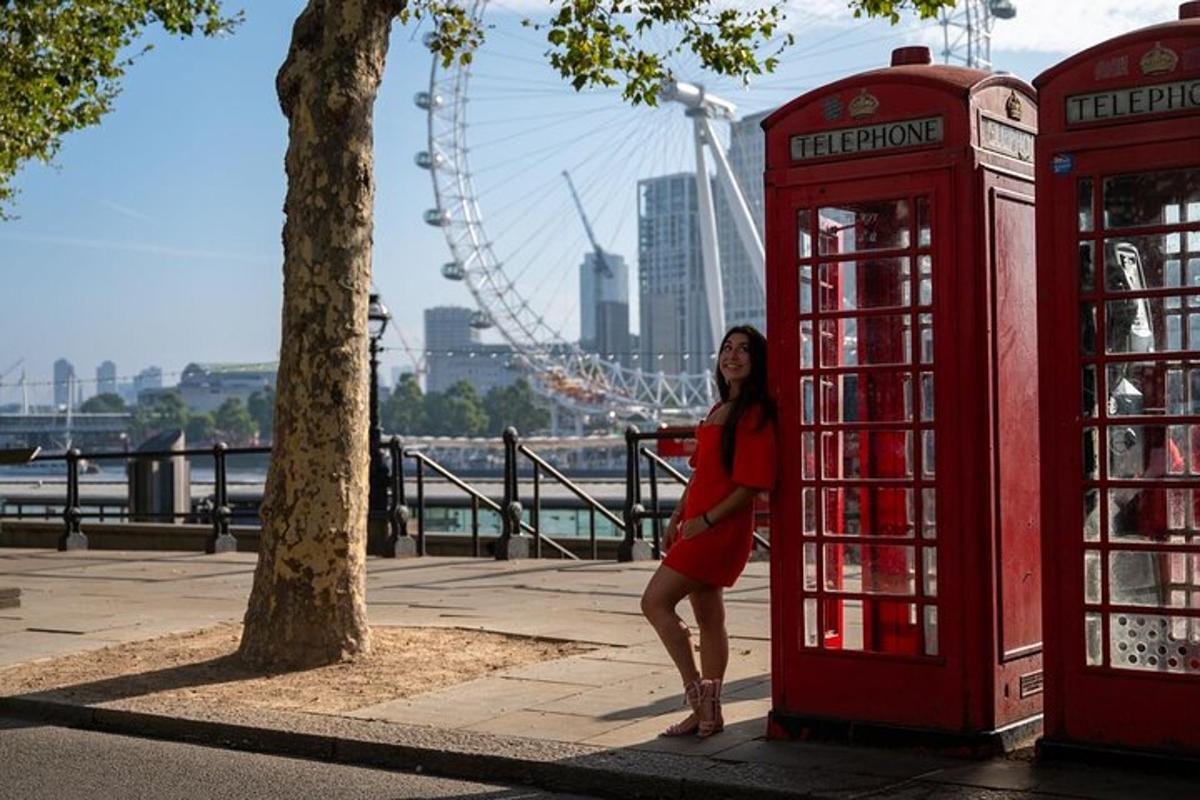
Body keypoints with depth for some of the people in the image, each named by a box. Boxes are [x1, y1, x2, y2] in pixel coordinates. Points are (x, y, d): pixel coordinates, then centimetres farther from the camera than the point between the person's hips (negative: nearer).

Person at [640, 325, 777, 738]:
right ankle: (707, 710, 19)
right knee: (708, 617, 12)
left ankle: (697, 690, -4)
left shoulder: (754, 414, -13)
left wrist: (706, 520, -18)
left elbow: (752, 484, -19)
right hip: (698, 528, 9)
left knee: (656, 601, -12)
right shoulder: (718, 410, 16)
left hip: (721, 529, -9)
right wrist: (676, 519, 15)